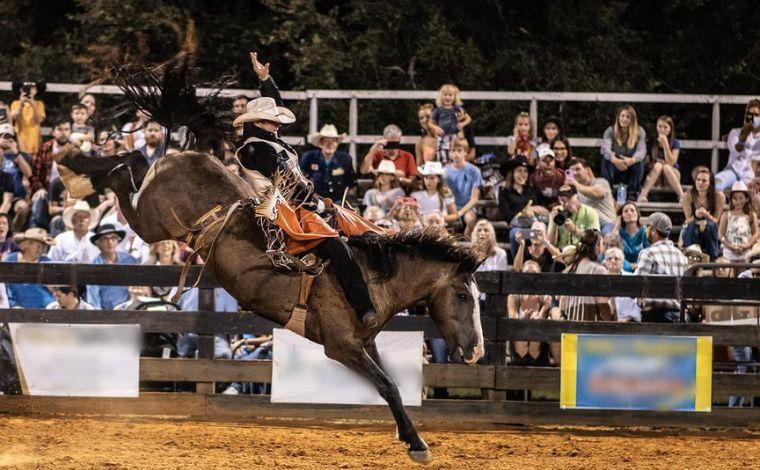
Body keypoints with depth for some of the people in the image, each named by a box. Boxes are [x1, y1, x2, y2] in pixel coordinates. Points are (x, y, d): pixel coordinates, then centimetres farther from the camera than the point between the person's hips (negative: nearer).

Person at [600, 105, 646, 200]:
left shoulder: (639, 132, -4)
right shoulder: (610, 131, -4)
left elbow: (641, 150, -21)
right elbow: (605, 148, -24)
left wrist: (632, 160, -45)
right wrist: (614, 159, -47)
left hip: (630, 170, 0)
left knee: (639, 162, -29)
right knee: (606, 161, -29)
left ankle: (632, 194, -25)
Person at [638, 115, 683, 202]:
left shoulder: (675, 143, -3)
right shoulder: (651, 143, 1)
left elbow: (670, 163, -16)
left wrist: (665, 144, -21)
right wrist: (654, 164, -19)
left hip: (672, 175, -1)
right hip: (654, 176, 1)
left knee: (666, 167, -34)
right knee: (658, 165, -32)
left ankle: (682, 196, -45)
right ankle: (643, 194, -49)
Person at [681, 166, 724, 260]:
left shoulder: (718, 196, -12)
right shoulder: (688, 196, -11)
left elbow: (716, 221, -12)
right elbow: (688, 220, -10)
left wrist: (706, 214, -34)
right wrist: (696, 216, -34)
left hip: (711, 233, 0)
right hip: (691, 233, 0)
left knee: (711, 225, -33)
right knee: (693, 225, -34)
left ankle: (713, 258, -24)